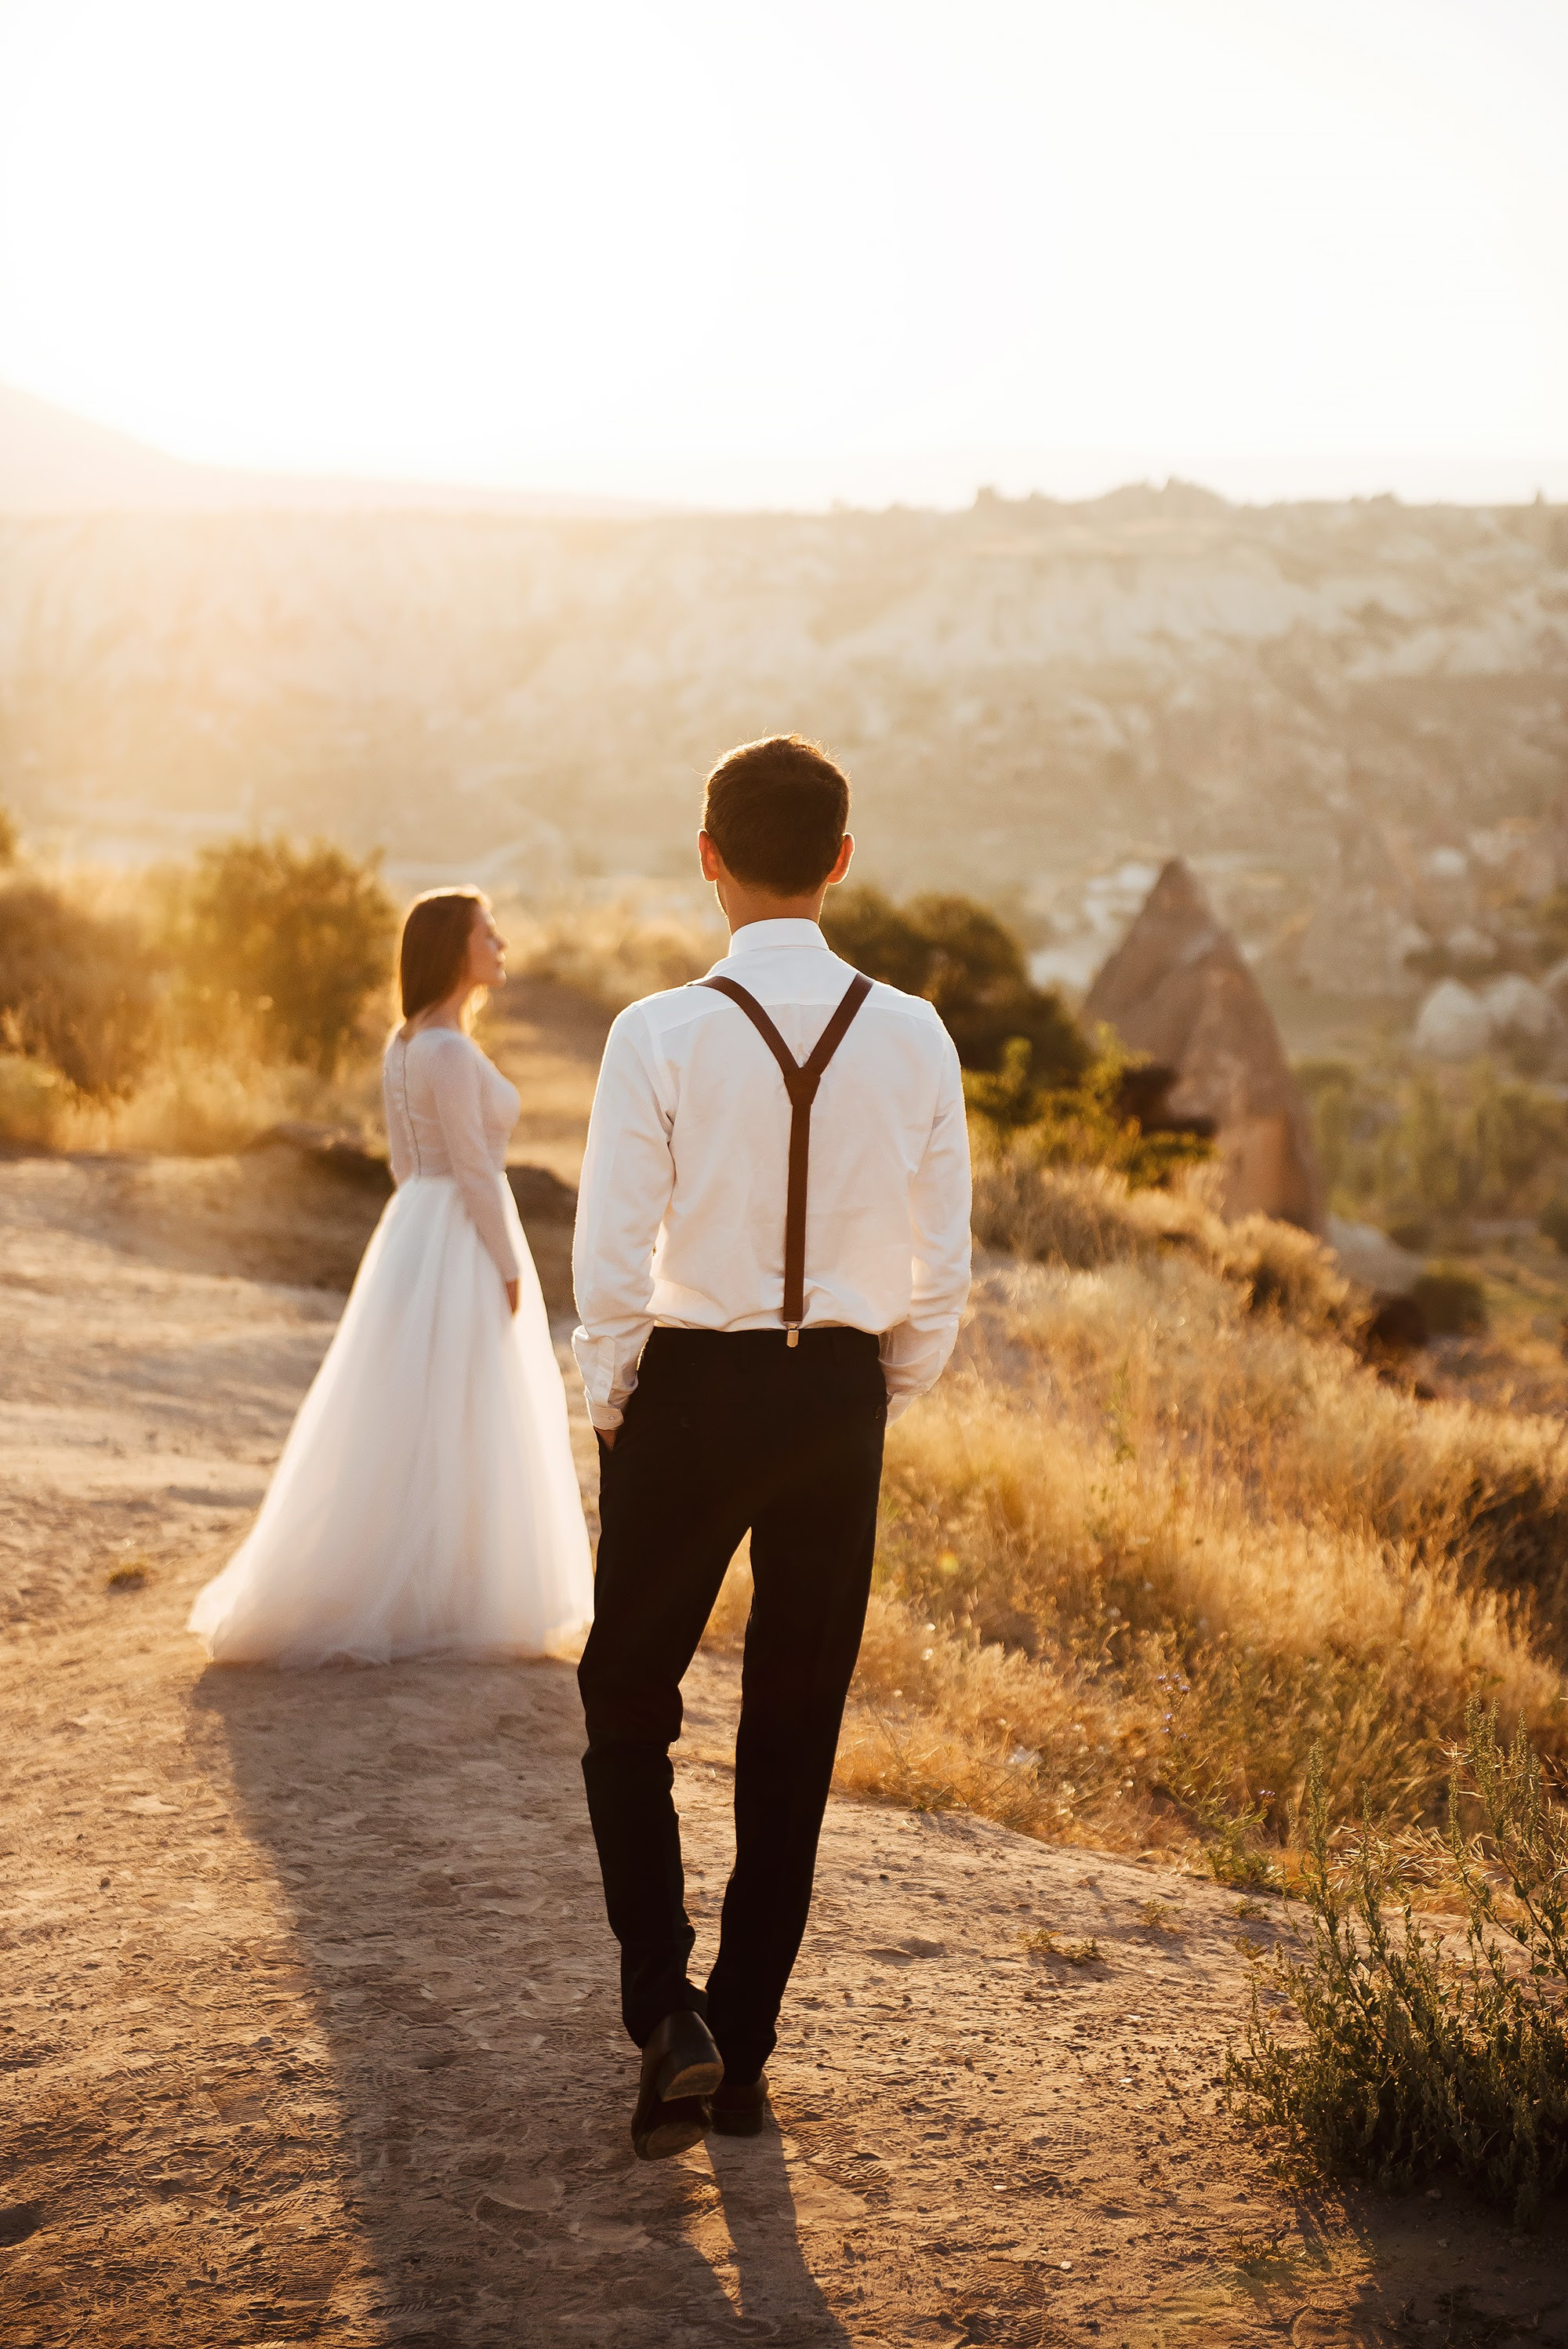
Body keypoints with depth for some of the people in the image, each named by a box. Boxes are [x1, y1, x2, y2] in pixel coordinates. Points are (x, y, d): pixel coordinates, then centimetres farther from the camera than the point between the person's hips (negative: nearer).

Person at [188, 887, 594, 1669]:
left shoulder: (407, 1043, 12)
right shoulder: (450, 1050, -18)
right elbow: (474, 1168, -19)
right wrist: (511, 1272, -14)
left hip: (414, 1233, 10)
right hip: (462, 1248, -10)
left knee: (408, 1432, 13)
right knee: (442, 1434, -3)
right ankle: (420, 1603, 2)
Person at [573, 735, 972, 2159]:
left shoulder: (661, 1038, -13)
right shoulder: (914, 1040, -4)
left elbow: (611, 1267, -13)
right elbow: (945, 1271, 0)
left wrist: (611, 1406, 3)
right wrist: (880, 1409, 13)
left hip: (689, 1391, -3)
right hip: (841, 1398, 3)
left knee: (630, 1706, 15)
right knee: (794, 1732, 13)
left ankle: (667, 2012, 0)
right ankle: (746, 2055, 21)